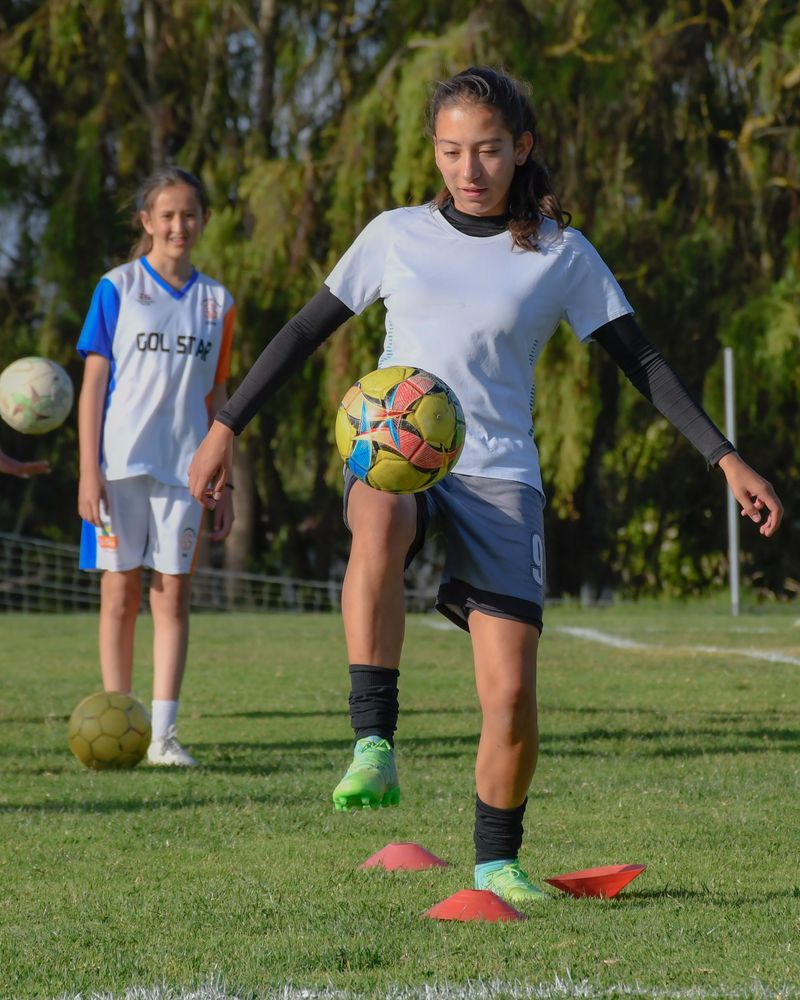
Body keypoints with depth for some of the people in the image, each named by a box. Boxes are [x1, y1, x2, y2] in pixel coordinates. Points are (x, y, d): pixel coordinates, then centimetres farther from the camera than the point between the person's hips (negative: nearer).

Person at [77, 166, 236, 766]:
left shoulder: (216, 302, 10)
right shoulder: (117, 289, 2)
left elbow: (216, 397, 15)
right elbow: (94, 383, 0)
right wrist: (88, 470, -7)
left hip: (184, 468, 2)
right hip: (121, 464, -2)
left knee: (173, 597, -1)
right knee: (120, 593, 1)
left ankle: (163, 734, -1)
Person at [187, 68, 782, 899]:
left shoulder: (561, 256, 5)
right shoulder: (396, 236, 9)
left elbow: (640, 362, 6)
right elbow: (306, 331, 16)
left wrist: (727, 462, -1)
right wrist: (225, 428, 12)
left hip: (497, 475, 0)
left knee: (511, 690, -10)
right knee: (379, 527, -39)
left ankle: (497, 860, 13)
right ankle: (374, 745, -37)